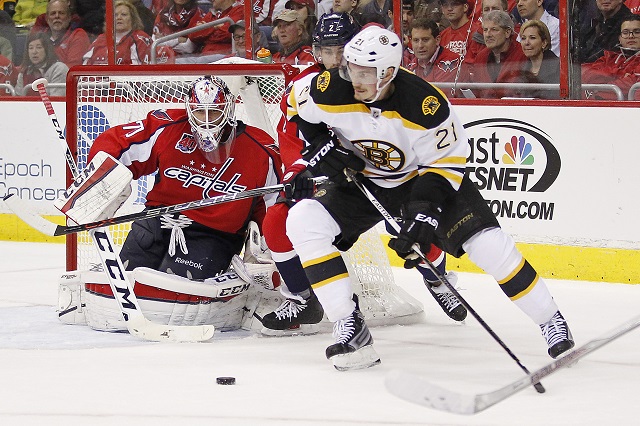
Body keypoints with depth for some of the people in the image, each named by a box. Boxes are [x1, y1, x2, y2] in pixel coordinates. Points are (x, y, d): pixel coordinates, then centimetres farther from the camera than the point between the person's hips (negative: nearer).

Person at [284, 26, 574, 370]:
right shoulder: (330, 90, -23)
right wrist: (319, 144, -13)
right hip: (361, 182, 3)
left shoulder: (424, 104, -31)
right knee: (303, 221, -19)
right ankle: (349, 328, -14)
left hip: (424, 178, -3)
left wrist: (425, 206, -31)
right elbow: (300, 111, 1)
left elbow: (447, 162, -19)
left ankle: (551, 321, 3)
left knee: (488, 244, -18)